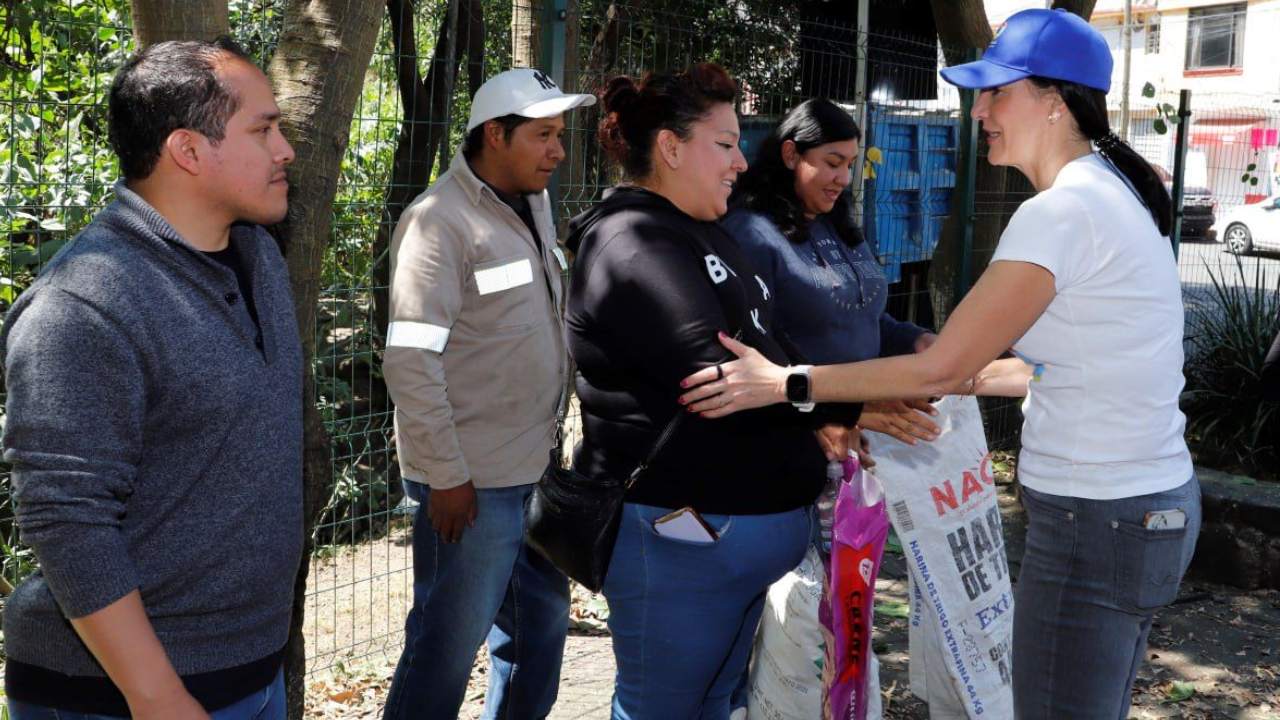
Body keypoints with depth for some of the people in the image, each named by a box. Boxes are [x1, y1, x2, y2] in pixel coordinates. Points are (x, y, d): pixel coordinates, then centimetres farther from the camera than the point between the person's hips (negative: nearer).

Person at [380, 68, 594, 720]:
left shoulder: (534, 205, 9)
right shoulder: (440, 220, -15)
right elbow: (409, 364, -19)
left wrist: (550, 444, 14)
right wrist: (447, 477, -17)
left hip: (537, 468, 8)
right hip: (472, 483, -8)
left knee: (541, 626, 20)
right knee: (449, 645, 5)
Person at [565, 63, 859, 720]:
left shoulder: (704, 235, 17)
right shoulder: (632, 246, -16)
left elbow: (761, 355, 20)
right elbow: (719, 378, -25)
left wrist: (819, 422, 2)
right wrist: (851, 405, -20)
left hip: (748, 528, 10)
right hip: (679, 535, -10)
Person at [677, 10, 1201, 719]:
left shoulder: (1062, 210, -20)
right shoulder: (1116, 192, 10)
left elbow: (941, 366, -19)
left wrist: (785, 384, -14)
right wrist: (969, 374, 17)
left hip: (1096, 522, -10)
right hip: (1148, 502, 10)